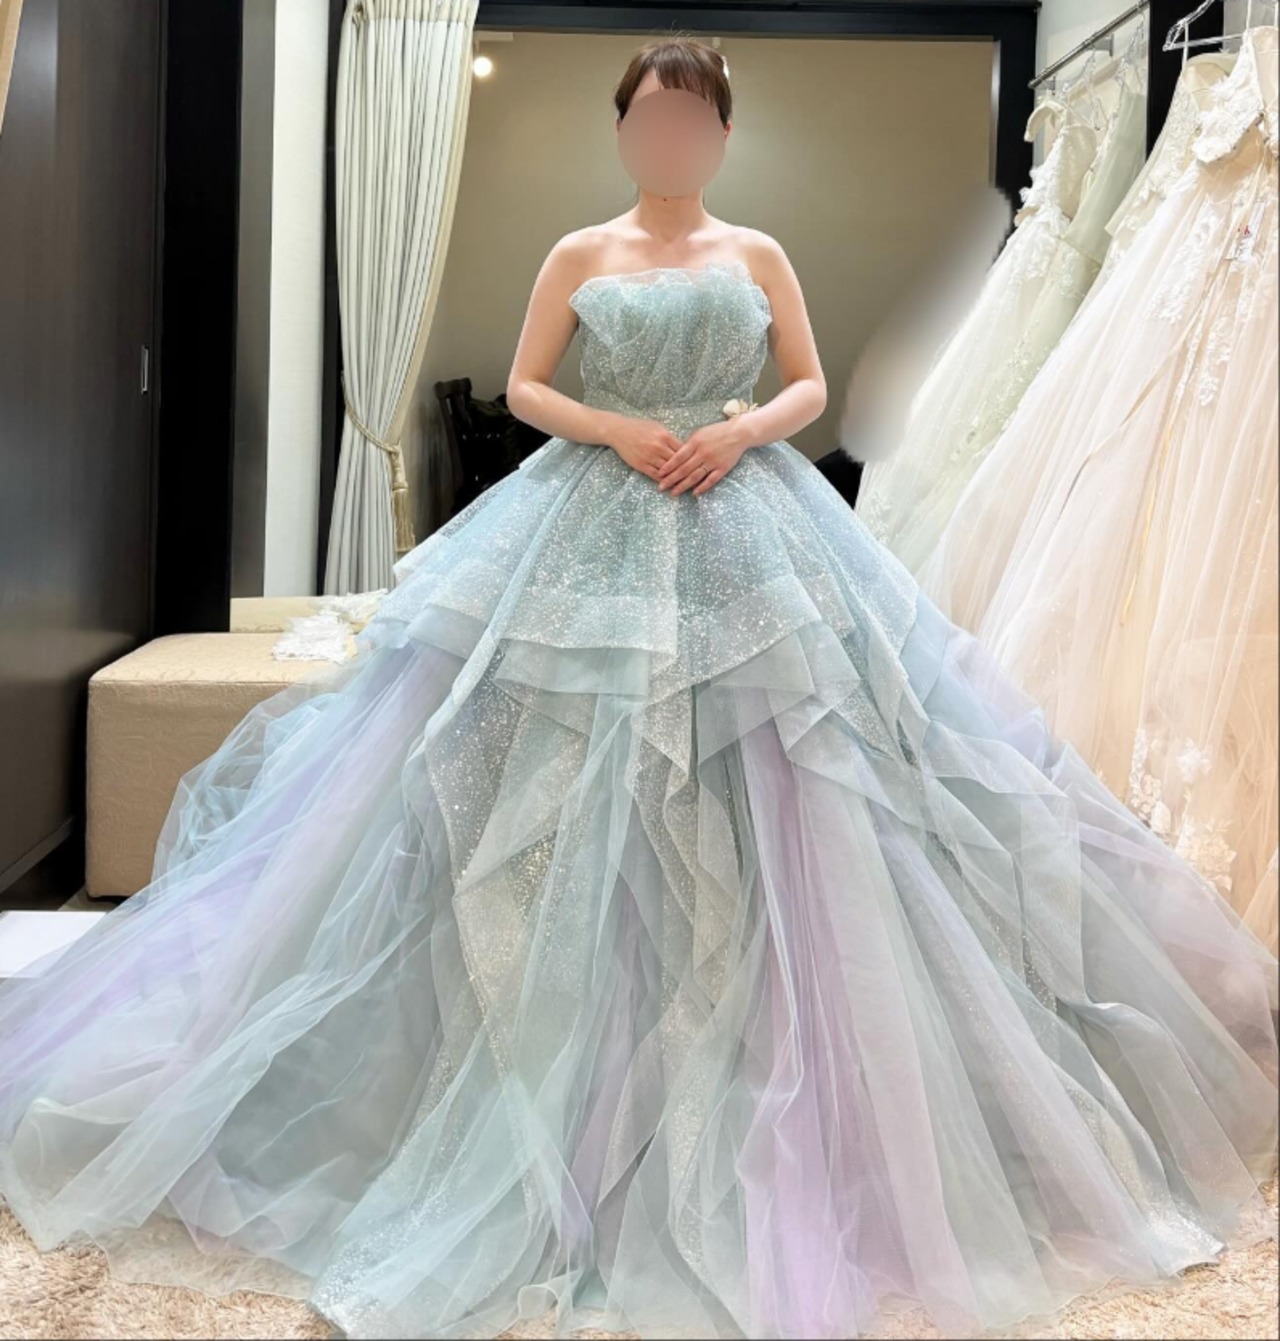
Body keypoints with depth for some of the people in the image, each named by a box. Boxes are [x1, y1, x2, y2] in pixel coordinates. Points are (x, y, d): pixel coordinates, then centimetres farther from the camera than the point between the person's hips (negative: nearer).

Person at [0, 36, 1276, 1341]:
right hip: (594, 531, 0)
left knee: (765, 809, -3)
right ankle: (560, 1090, 13)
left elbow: (812, 384, 11)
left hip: (748, 529, 1)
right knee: (578, 805, -3)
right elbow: (523, 387, 7)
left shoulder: (758, 255, 10)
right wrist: (613, 428, -10)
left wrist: (744, 429, -9)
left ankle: (762, 1099, 12)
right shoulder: (579, 255, 8)